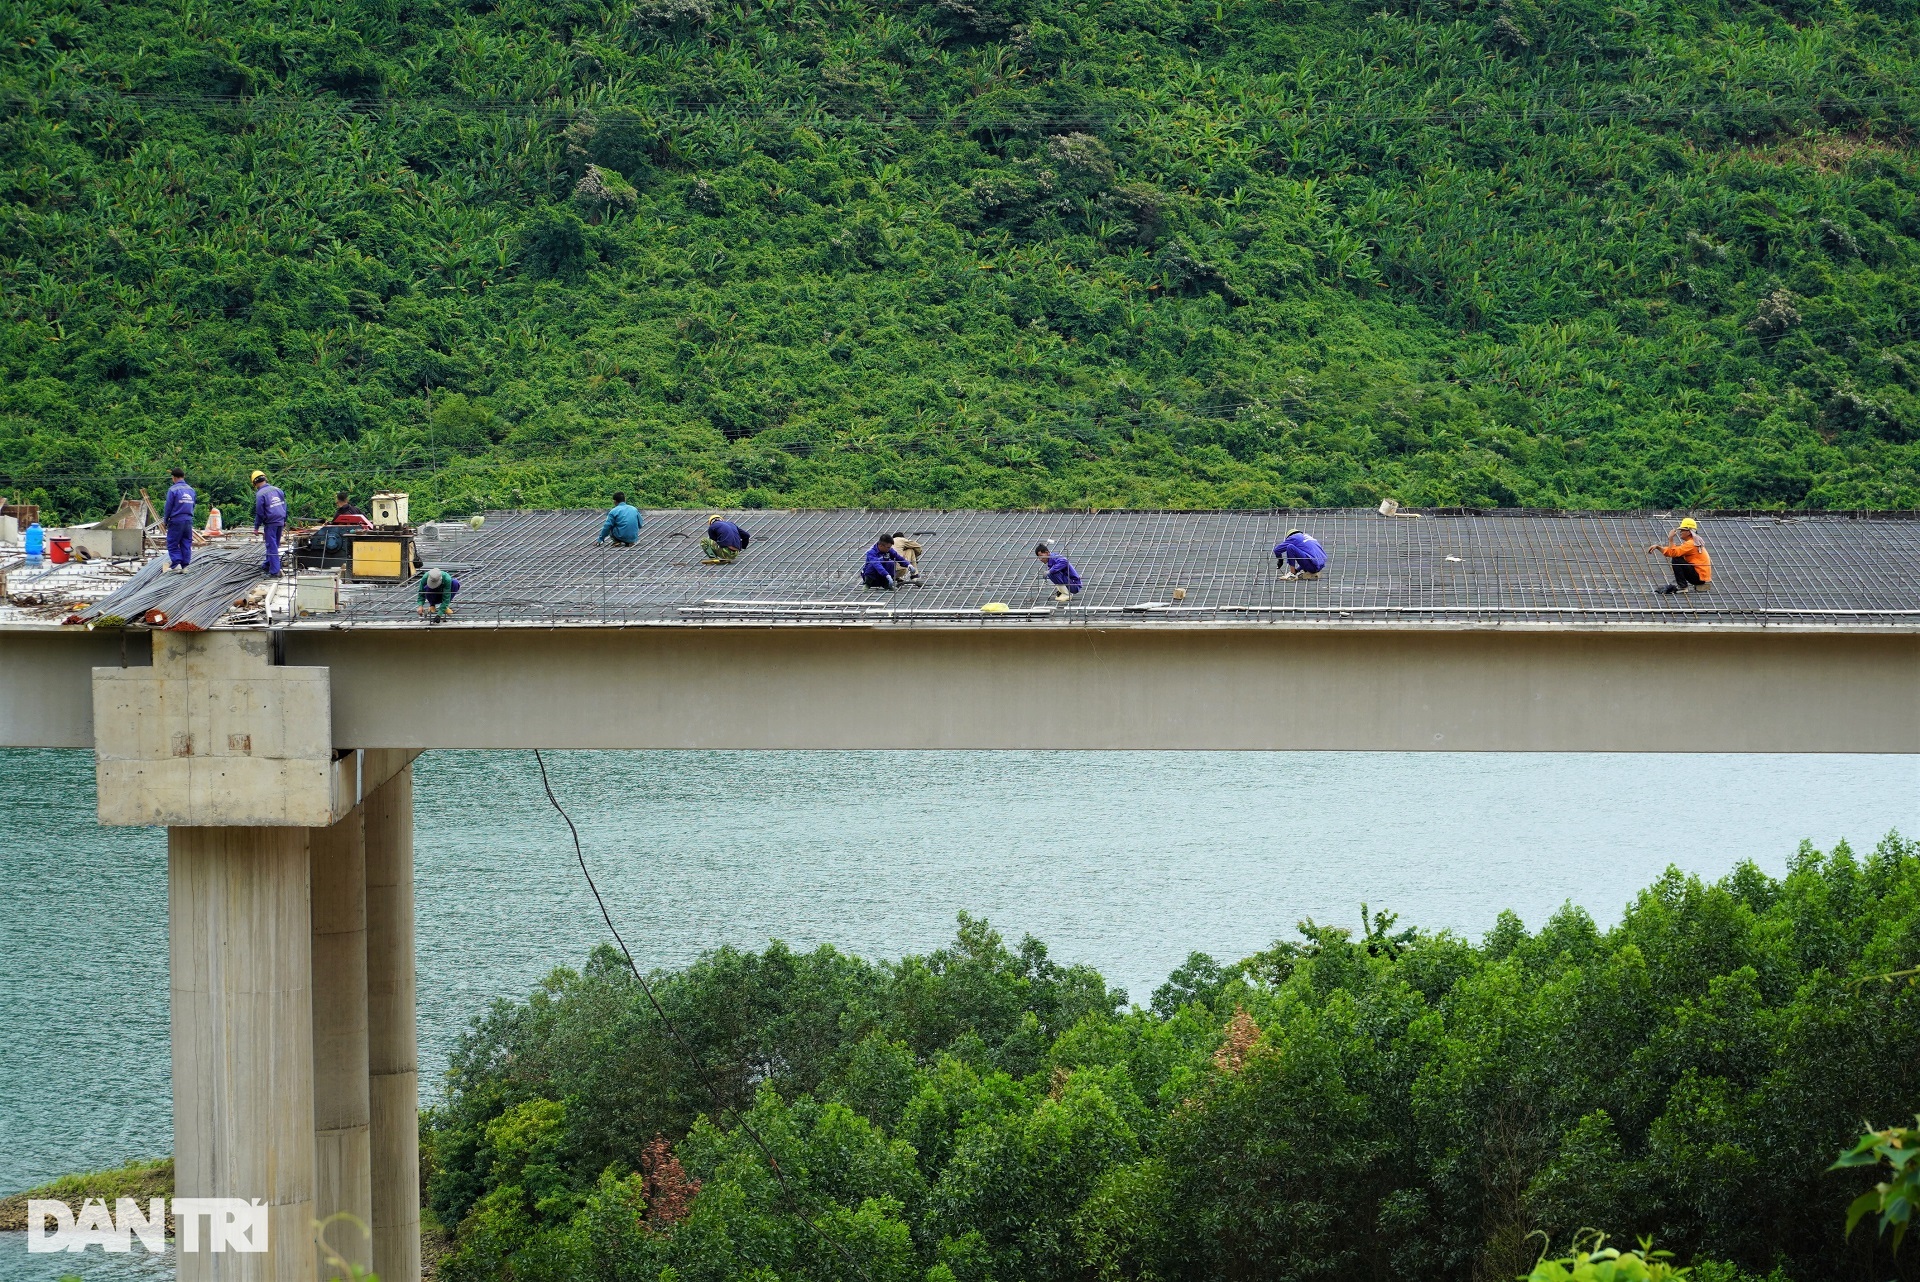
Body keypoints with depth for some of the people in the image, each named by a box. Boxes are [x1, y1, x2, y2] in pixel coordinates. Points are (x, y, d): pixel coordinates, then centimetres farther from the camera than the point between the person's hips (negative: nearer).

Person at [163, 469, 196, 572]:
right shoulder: (191, 490, 9)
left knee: (172, 544, 2)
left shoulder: (173, 490, -9)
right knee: (186, 544, 8)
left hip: (176, 521, -5)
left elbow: (168, 507, -7)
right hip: (189, 521, 5)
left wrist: (165, 520, 6)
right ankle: (185, 566, 7)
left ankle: (176, 564, -10)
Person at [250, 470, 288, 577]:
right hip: (280, 522, 6)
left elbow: (259, 513, -11)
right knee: (274, 545, 18)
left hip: (270, 523, -6)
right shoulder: (277, 490, 7)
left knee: (272, 547, -2)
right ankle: (267, 566, 31)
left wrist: (256, 527, -1)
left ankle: (275, 571, -4)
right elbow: (284, 506, 13)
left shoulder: (260, 494, -12)